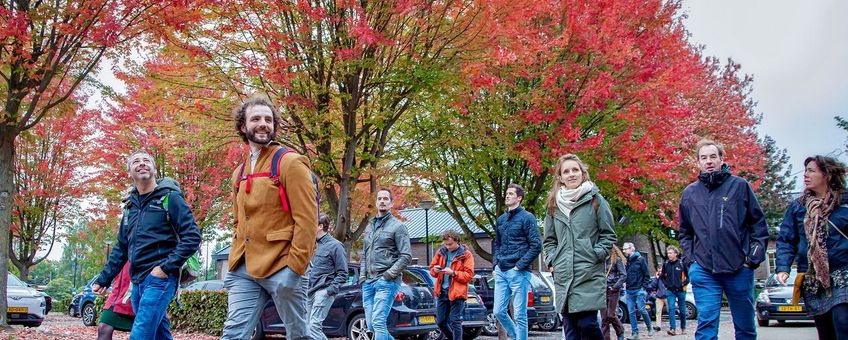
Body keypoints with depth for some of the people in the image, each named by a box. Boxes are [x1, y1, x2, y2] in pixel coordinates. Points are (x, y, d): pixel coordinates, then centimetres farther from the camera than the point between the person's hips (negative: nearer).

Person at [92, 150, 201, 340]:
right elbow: (121, 248, 23)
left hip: (160, 279, -7)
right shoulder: (130, 205, 18)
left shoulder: (170, 197, -3)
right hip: (137, 282, 7)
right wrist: (103, 279, 18)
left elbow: (192, 237, -10)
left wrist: (166, 267, -16)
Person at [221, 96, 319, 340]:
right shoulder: (239, 173, 16)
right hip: (244, 270, 6)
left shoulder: (291, 162, -5)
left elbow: (306, 219, -12)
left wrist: (295, 267, -17)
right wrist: (236, 259, 12)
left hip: (282, 268, -6)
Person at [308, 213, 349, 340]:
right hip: (311, 292, 8)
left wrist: (330, 290, -16)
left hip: (324, 292, -8)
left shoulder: (335, 246, -5)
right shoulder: (315, 245, 16)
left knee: (314, 326, -17)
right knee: (311, 326, 7)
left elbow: (342, 274, -8)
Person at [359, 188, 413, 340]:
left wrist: (389, 274, -12)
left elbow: (406, 256, -7)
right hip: (368, 282, 7)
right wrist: (362, 277, 11)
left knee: (378, 323, -15)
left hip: (386, 282, -7)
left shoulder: (397, 226, -1)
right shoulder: (370, 226, 19)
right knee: (371, 324, 6)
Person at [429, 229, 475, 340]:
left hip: (456, 293, -6)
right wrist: (435, 270, -7)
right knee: (440, 322, 10)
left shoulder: (466, 255, -4)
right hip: (442, 292, 6)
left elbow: (469, 276, -8)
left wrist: (453, 273, -19)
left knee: (455, 322, -6)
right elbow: (431, 268, 16)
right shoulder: (441, 252, 10)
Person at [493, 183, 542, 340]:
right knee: (499, 311, 8)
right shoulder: (501, 219, 14)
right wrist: (496, 263, 9)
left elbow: (536, 245, -10)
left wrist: (519, 266, -13)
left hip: (518, 273, -6)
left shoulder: (527, 217, -5)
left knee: (520, 315, -2)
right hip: (501, 272, 6)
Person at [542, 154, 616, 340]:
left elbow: (608, 235, 3)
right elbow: (549, 240, 19)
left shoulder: (595, 199, 2)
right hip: (563, 276, 4)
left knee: (587, 323, -13)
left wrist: (595, 255, -8)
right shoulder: (554, 204, 11)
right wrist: (552, 260, 5)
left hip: (590, 274, -3)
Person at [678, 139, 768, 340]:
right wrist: (689, 259, 6)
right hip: (704, 270, 1)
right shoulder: (689, 193, 9)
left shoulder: (739, 185, 3)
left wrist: (754, 257, -4)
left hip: (739, 269, -1)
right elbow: (684, 232, 18)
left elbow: (758, 224, 3)